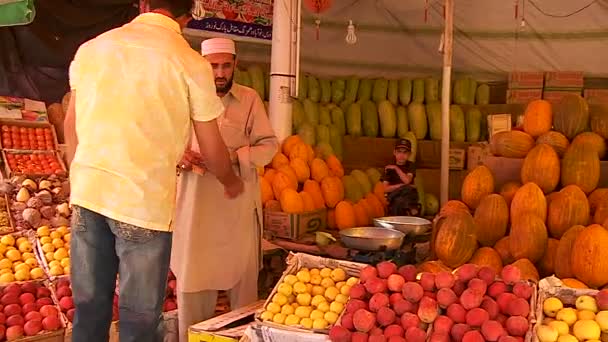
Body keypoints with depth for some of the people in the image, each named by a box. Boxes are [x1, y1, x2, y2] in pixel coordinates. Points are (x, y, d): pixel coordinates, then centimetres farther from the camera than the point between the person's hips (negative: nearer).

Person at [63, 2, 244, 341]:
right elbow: (212, 149, 2)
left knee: (89, 308, 16)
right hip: (144, 199, -4)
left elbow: (71, 125, 16)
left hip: (87, 193, 5)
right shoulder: (190, 63, -3)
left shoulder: (91, 48, 9)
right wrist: (231, 182, 21)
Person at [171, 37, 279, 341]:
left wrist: (235, 156, -17)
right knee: (193, 274, 4)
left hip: (238, 201, -1)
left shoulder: (249, 99, 3)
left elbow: (269, 145, 0)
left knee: (241, 272, 7)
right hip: (196, 201, 1)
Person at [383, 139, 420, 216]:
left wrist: (396, 168, -8)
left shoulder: (410, 166, 6)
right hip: (393, 199, -2)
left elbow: (407, 181, -13)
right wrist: (402, 186, -16)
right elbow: (385, 189, -7)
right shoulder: (389, 168, 3)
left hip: (409, 197, 2)